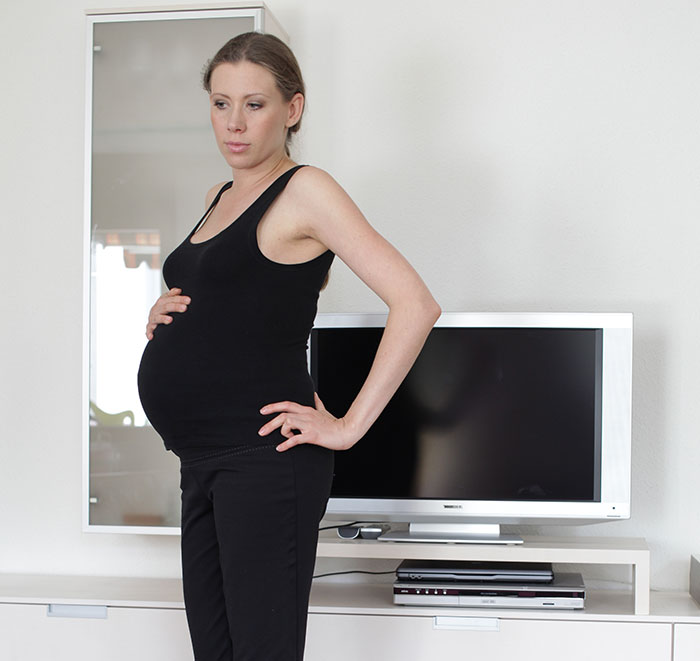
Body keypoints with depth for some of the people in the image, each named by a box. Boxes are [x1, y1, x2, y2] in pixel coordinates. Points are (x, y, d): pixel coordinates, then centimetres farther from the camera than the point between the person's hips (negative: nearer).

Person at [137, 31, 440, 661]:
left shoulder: (304, 191, -9)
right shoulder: (220, 197, 16)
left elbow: (415, 306, -17)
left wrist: (349, 426, -17)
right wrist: (167, 312, 11)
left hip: (265, 459, -8)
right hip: (204, 462, 9)